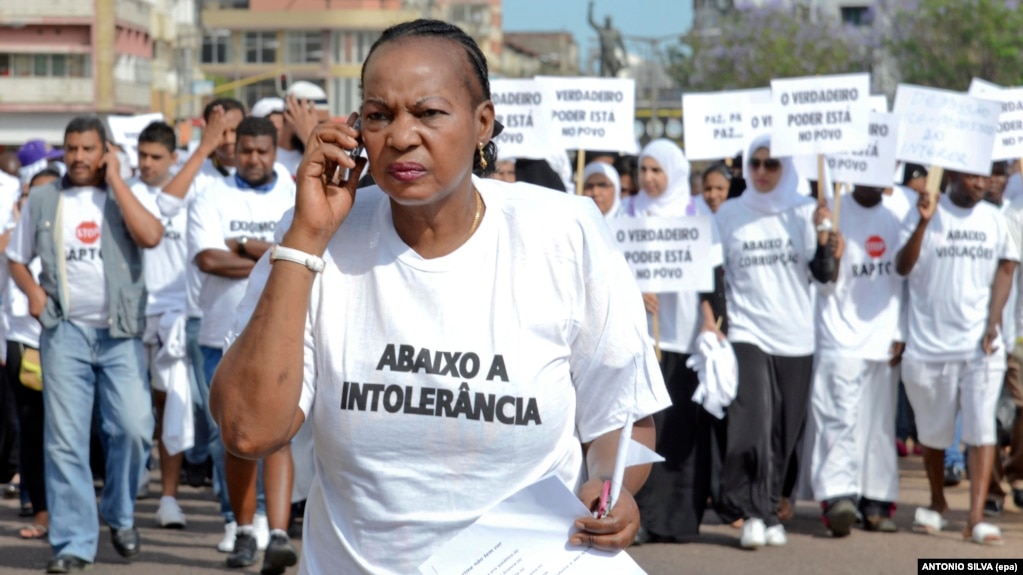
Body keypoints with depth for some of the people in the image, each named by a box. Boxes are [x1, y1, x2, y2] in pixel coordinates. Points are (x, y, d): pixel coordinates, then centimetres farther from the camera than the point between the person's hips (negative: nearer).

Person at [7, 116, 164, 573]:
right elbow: (17, 258, 17)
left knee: (133, 427, -9)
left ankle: (120, 513, 17)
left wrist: (115, 181, -11)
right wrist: (32, 290, -3)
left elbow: (150, 236, -16)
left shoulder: (123, 197, 4)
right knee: (65, 439, -2)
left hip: (120, 332, -1)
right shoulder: (43, 200, 9)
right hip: (65, 332, 1)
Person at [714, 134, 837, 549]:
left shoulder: (805, 212, 5)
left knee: (783, 434, 5)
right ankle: (752, 513, -15)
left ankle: (769, 510, 16)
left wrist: (823, 238, -15)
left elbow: (824, 275, 2)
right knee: (753, 424, -17)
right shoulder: (728, 214, 5)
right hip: (747, 333, -1)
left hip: (795, 338, 2)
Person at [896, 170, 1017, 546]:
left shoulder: (994, 219, 6)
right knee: (933, 431, 11)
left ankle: (976, 517, -11)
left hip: (981, 345, 1)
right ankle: (937, 503, 32)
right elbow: (902, 268, -12)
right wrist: (923, 223, -26)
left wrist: (993, 322, -4)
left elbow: (1005, 269, 8)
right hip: (930, 343, -1)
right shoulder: (927, 213, -3)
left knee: (981, 429, -9)